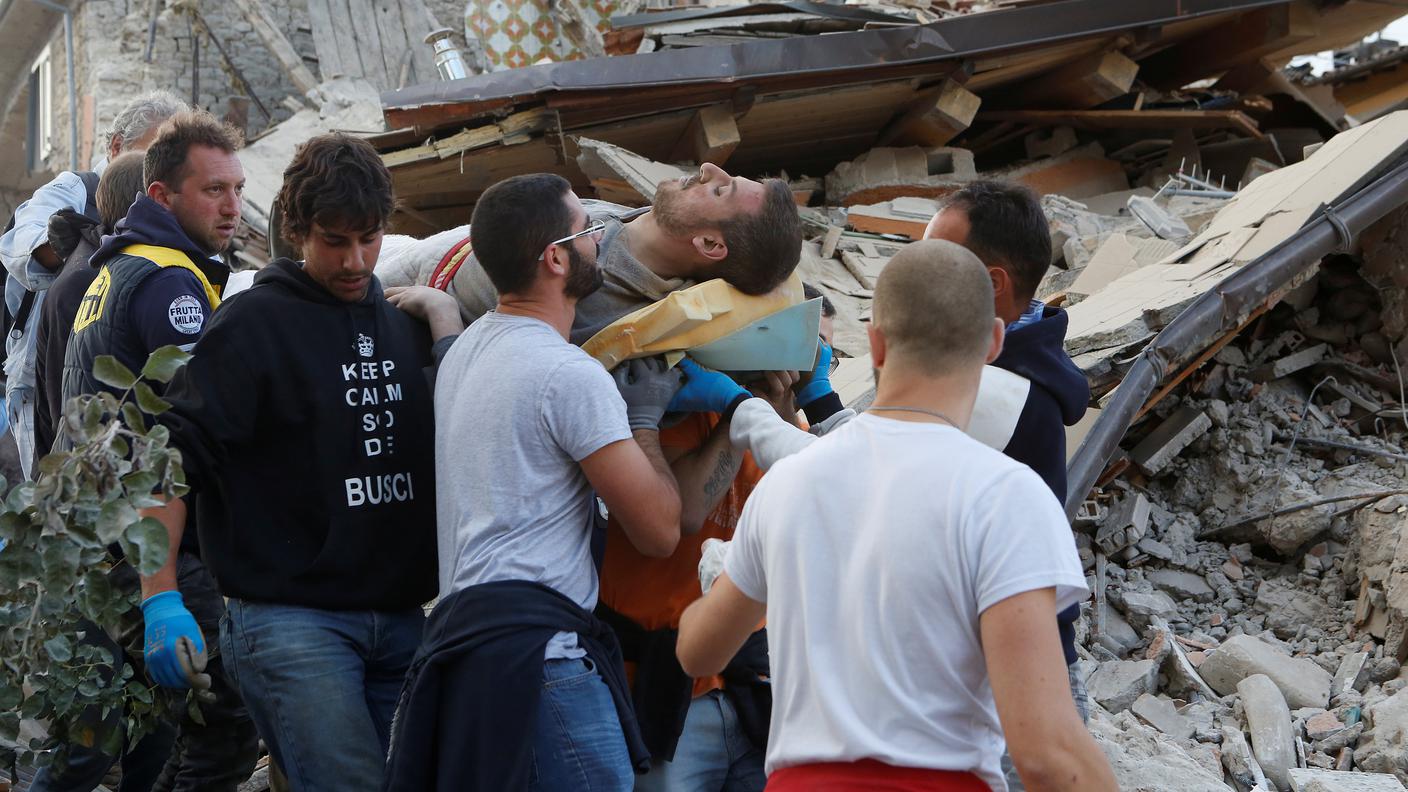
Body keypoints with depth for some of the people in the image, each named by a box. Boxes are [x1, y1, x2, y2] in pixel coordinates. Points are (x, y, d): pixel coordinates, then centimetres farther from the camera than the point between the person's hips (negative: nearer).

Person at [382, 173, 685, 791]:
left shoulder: (464, 351, 18)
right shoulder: (571, 375, -11)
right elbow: (659, 529, -9)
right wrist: (645, 417, 5)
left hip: (459, 620, 10)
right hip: (536, 645, -10)